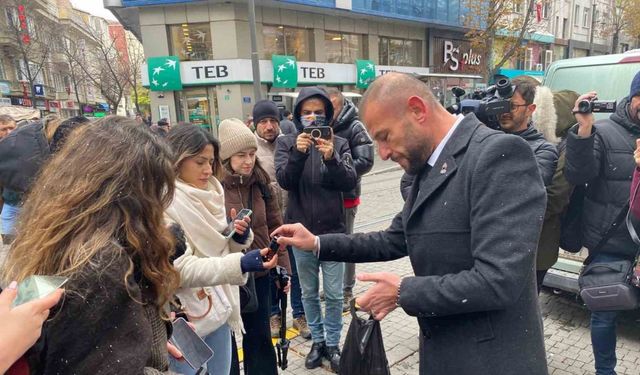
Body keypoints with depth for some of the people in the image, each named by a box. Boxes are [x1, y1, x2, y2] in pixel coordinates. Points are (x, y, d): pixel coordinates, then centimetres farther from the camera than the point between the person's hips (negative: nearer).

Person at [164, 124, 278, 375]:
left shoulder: (210, 194, 6)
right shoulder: (166, 204, -17)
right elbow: (180, 268, -24)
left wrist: (239, 239, -8)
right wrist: (239, 264, -32)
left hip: (219, 311, 7)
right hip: (186, 318, -7)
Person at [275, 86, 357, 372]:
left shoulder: (339, 143, -1)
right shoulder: (286, 143, 0)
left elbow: (349, 183, -11)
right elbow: (284, 181, -13)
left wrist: (331, 159, -28)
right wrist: (298, 153, -29)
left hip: (332, 230, 0)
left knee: (334, 294, 9)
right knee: (309, 293, 15)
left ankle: (333, 343, 28)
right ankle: (317, 341, 34)